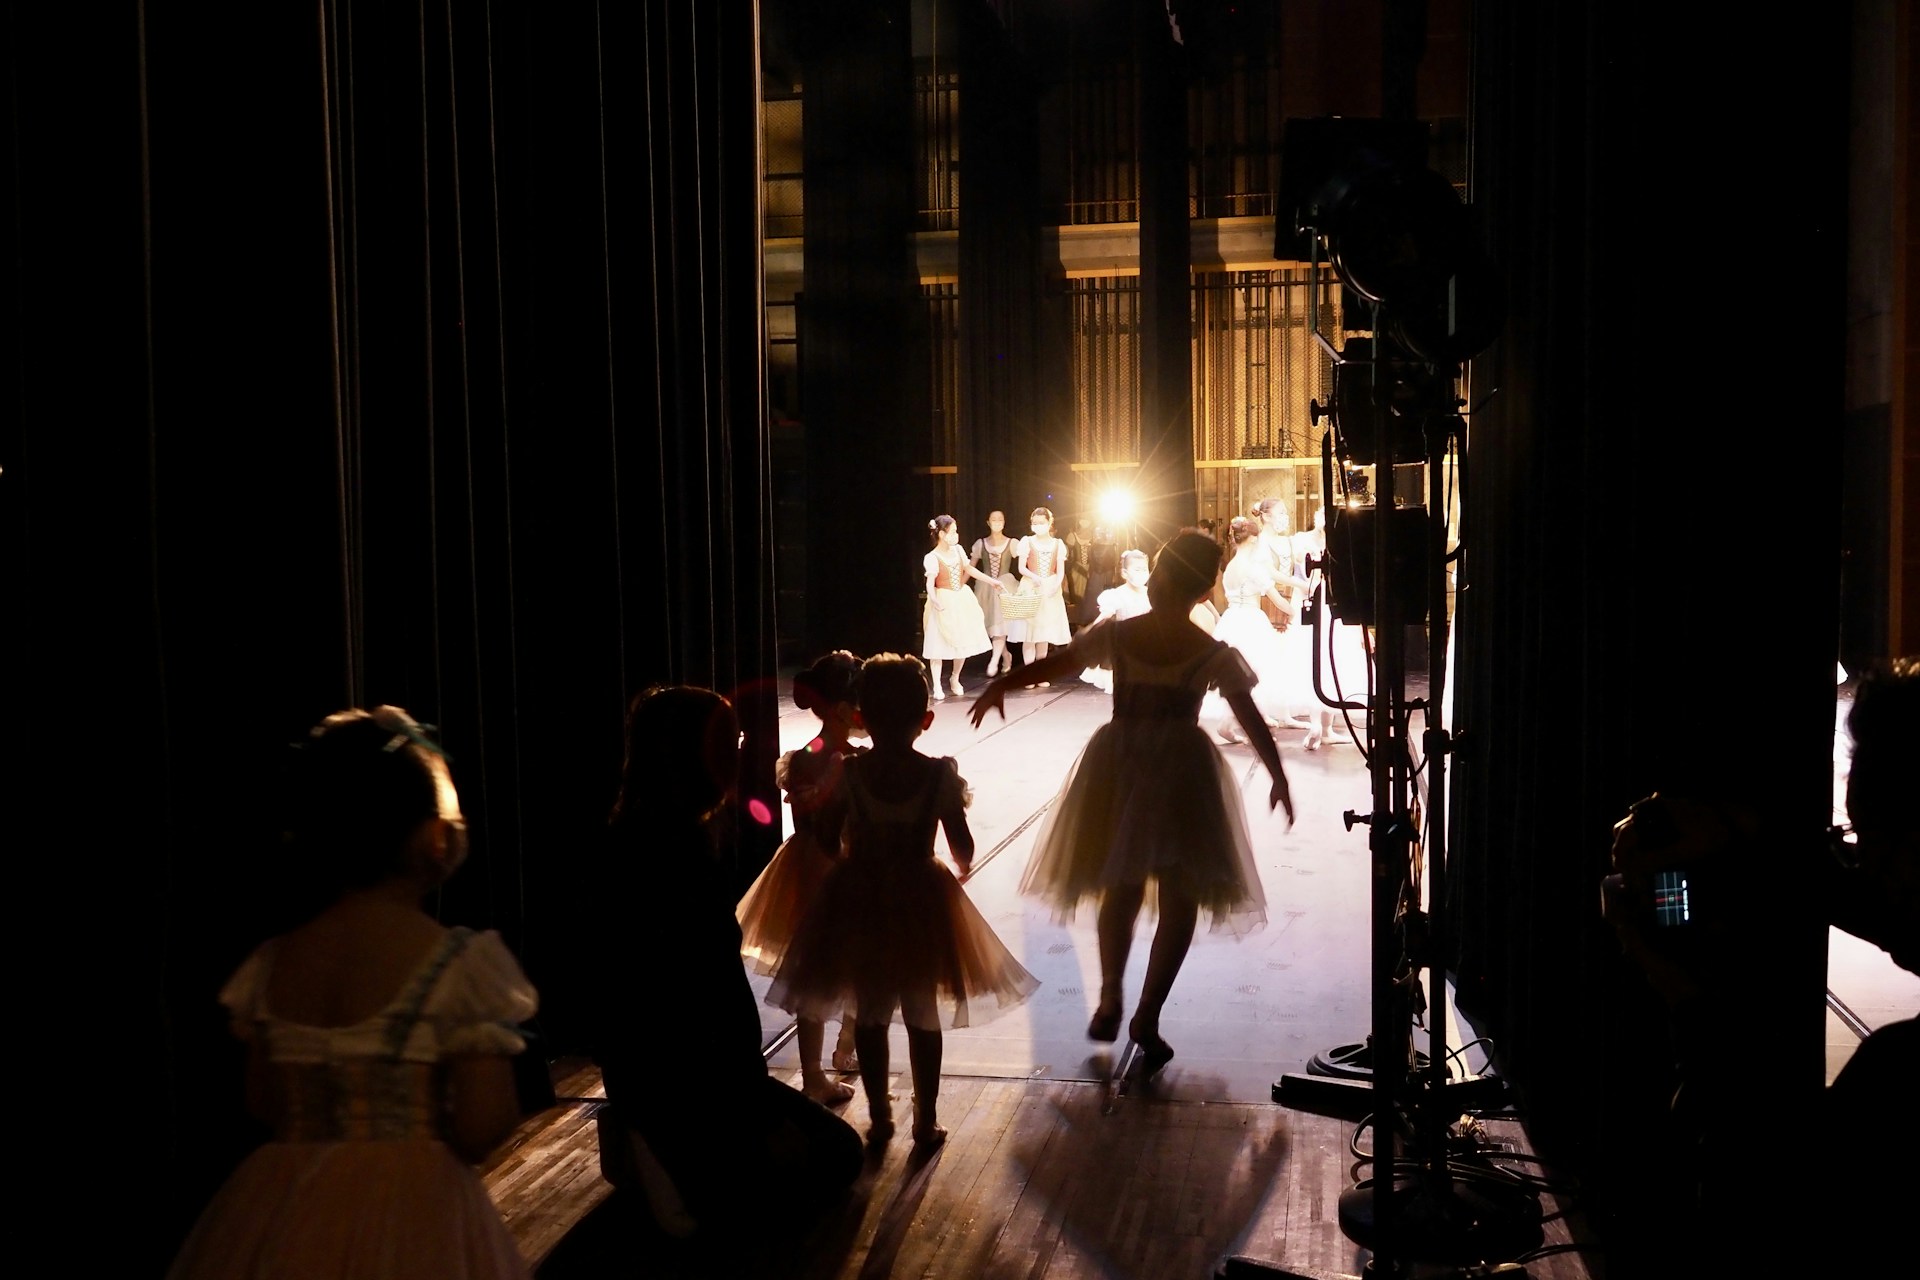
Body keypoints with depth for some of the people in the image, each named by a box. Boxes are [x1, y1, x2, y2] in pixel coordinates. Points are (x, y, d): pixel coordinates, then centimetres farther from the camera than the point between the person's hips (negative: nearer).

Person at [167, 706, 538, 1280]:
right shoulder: (462, 962, -17)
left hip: (279, 1222, 5)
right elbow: (483, 1128, -18)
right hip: (412, 1227, -5)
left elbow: (263, 1104, 10)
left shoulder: (270, 965, 0)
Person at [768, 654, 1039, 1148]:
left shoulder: (847, 774, -12)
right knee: (923, 1016, 12)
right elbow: (963, 851, -5)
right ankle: (926, 1120, 19)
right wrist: (959, 870, 16)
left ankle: (879, 1116, 22)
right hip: (921, 901, 0)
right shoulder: (940, 775, -13)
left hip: (860, 903, 1)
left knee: (870, 1015, 14)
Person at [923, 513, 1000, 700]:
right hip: (944, 604, -6)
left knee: (963, 642, 10)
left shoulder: (957, 550, 4)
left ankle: (955, 679, 28)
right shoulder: (932, 558, -15)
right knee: (939, 644, -5)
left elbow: (969, 569, 17)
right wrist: (934, 599, -41)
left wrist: (991, 580, 19)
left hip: (962, 601, 7)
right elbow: (930, 584, -23)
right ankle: (937, 686, 0)